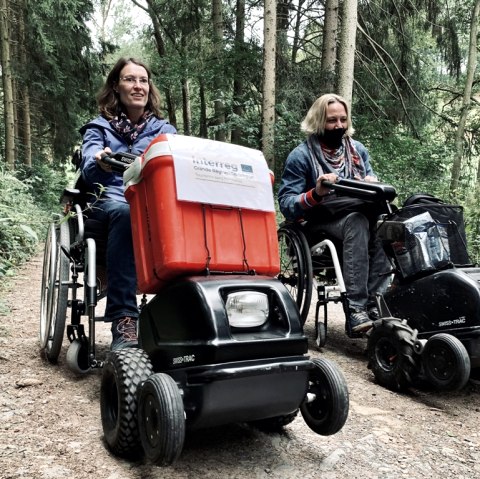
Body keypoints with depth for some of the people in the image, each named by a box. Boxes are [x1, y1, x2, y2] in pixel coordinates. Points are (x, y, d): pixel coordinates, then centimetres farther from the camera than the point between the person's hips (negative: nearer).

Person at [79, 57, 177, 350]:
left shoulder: (165, 130, 19)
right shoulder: (99, 128, 14)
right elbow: (89, 169, -6)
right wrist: (100, 163, -31)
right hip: (111, 203, -1)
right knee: (125, 212, -38)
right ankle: (123, 320, -43)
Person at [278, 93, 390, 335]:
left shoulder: (358, 149, 14)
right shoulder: (301, 155, -1)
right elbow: (286, 205, -8)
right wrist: (316, 193, -26)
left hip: (359, 218, 4)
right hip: (322, 225, -4)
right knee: (357, 220, -35)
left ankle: (373, 302, -33)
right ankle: (355, 307, -39)